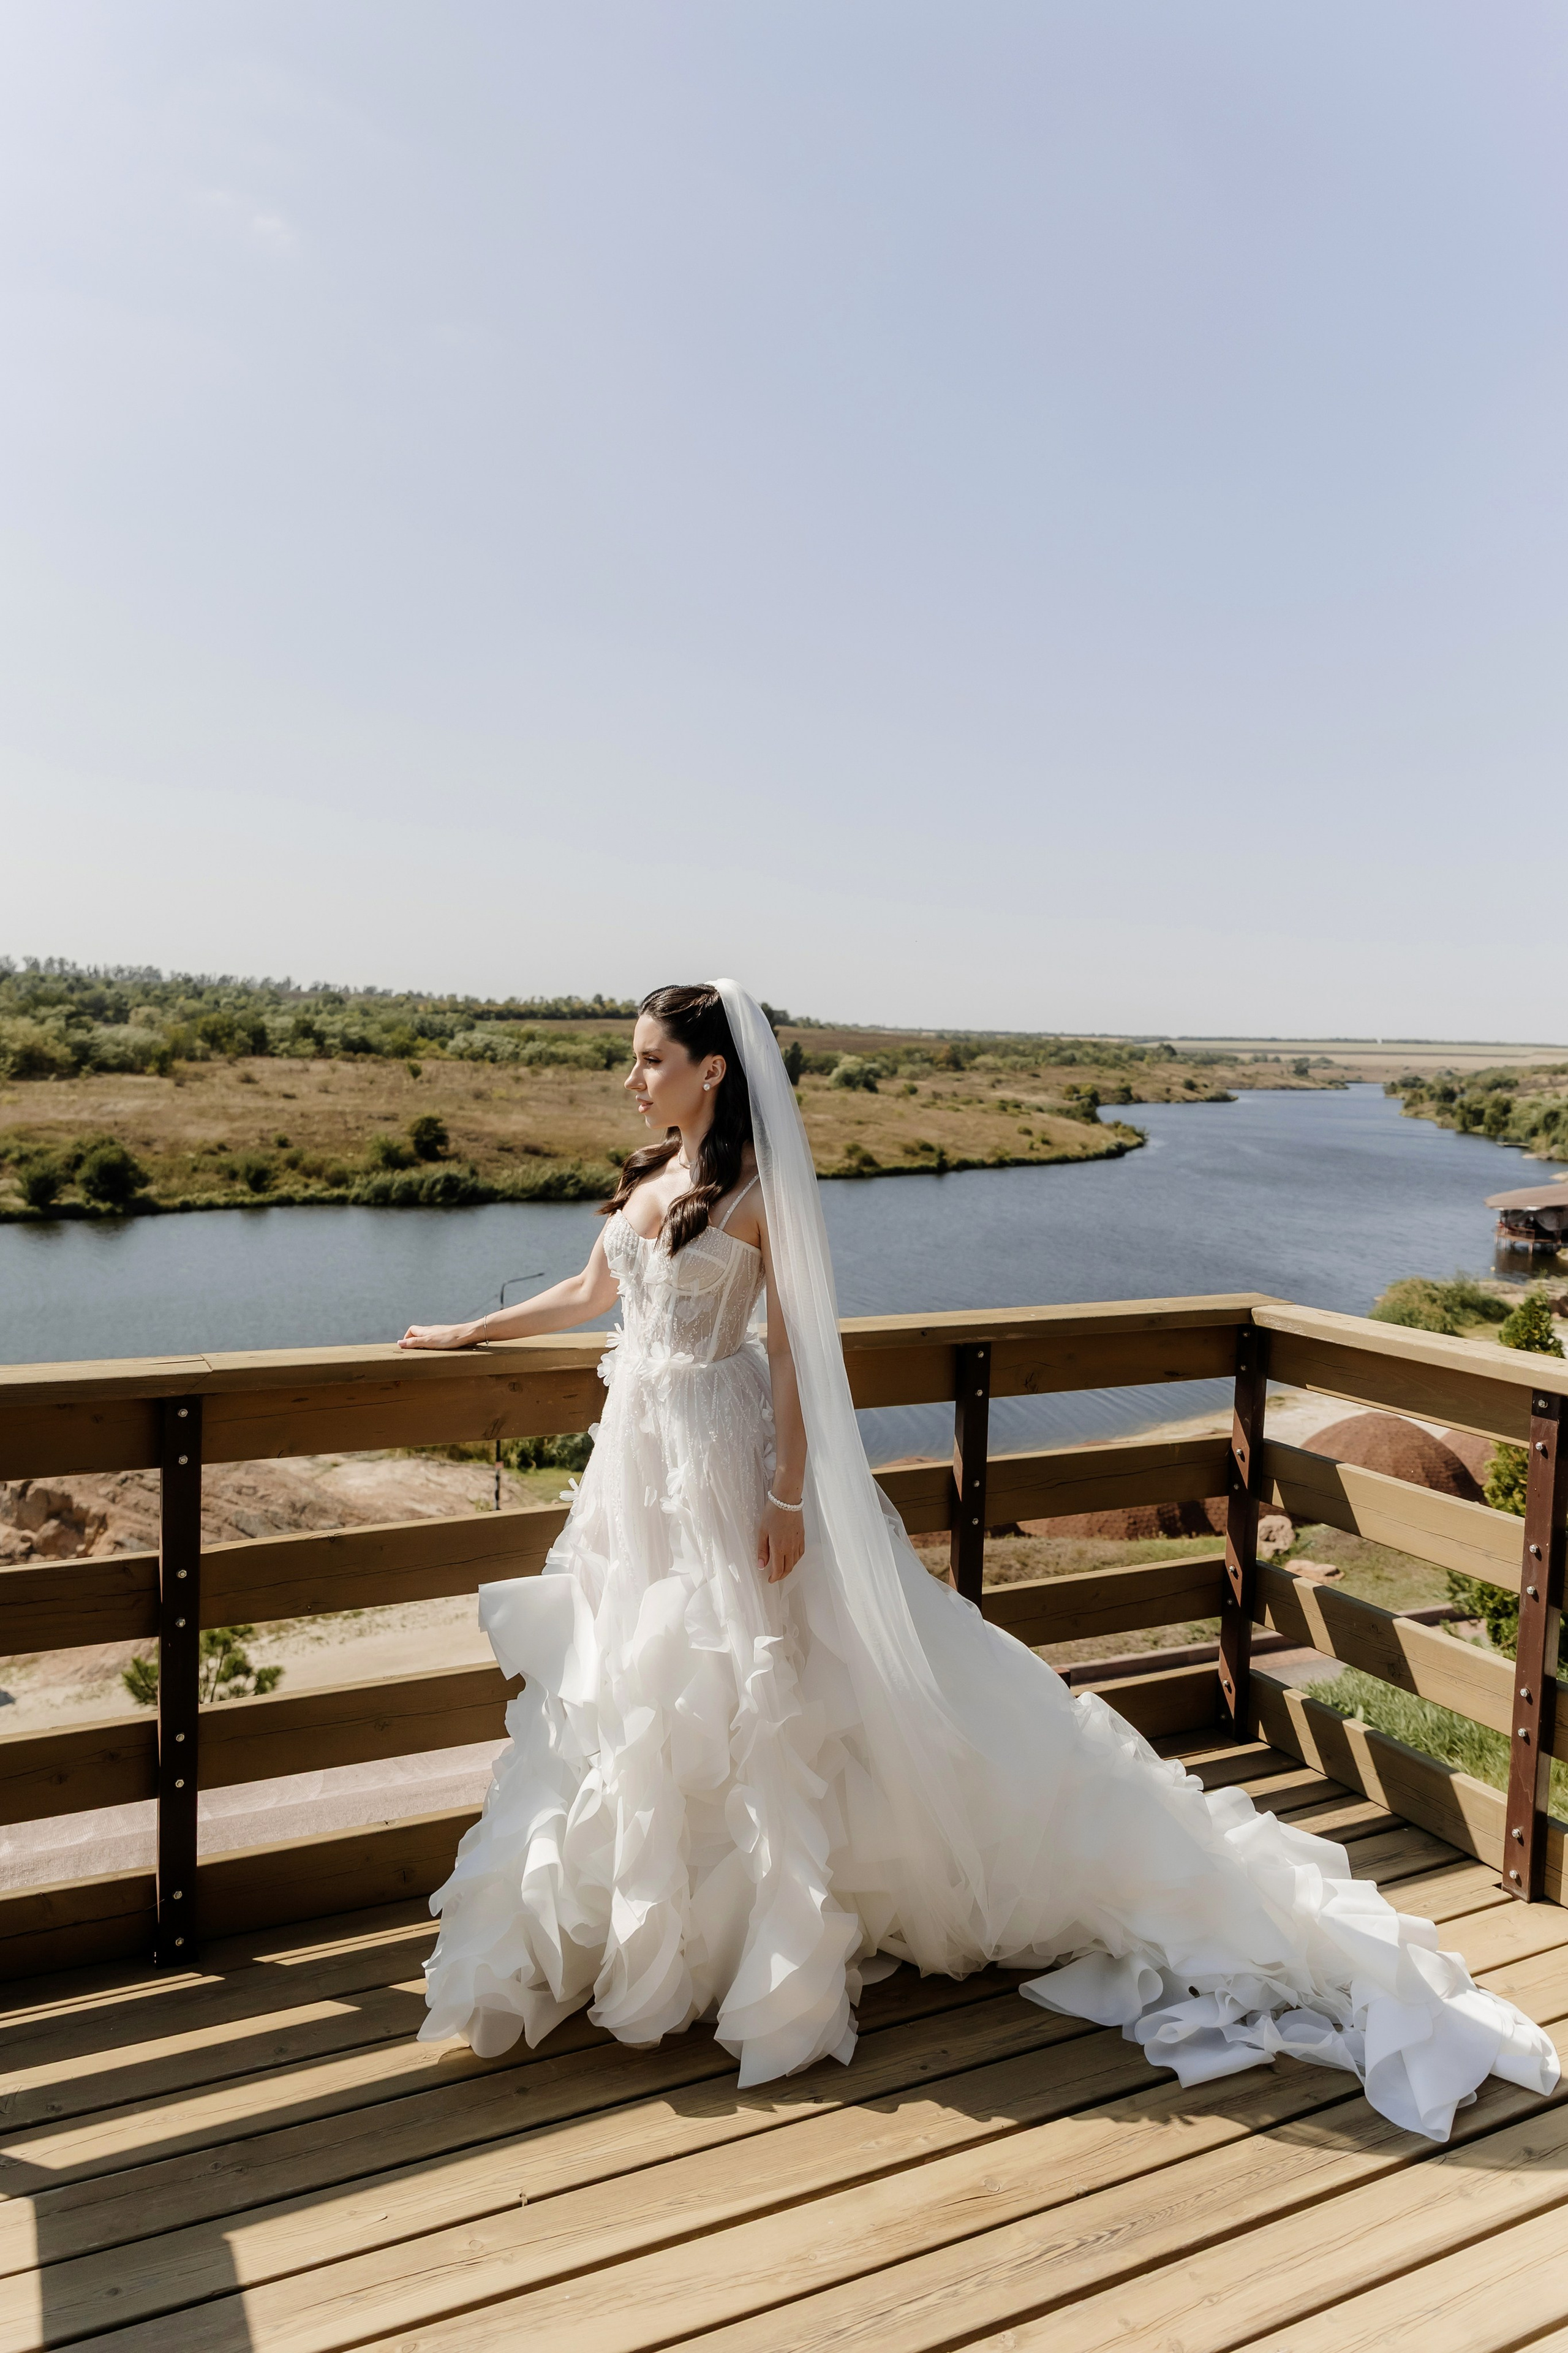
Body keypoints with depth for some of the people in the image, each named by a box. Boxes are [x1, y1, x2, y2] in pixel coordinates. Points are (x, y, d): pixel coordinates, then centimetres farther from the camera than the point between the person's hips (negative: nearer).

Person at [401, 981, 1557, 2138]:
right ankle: (641, 1916, 36)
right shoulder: (648, 1177, 7)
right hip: (641, 1449, 8)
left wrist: (787, 1494, -17)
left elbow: (793, 1344, -15)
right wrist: (468, 1333, 27)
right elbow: (591, 1292, 20)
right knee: (629, 1680, 16)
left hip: (722, 1452, -8)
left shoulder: (756, 1189, -14)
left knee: (739, 1681, 1)